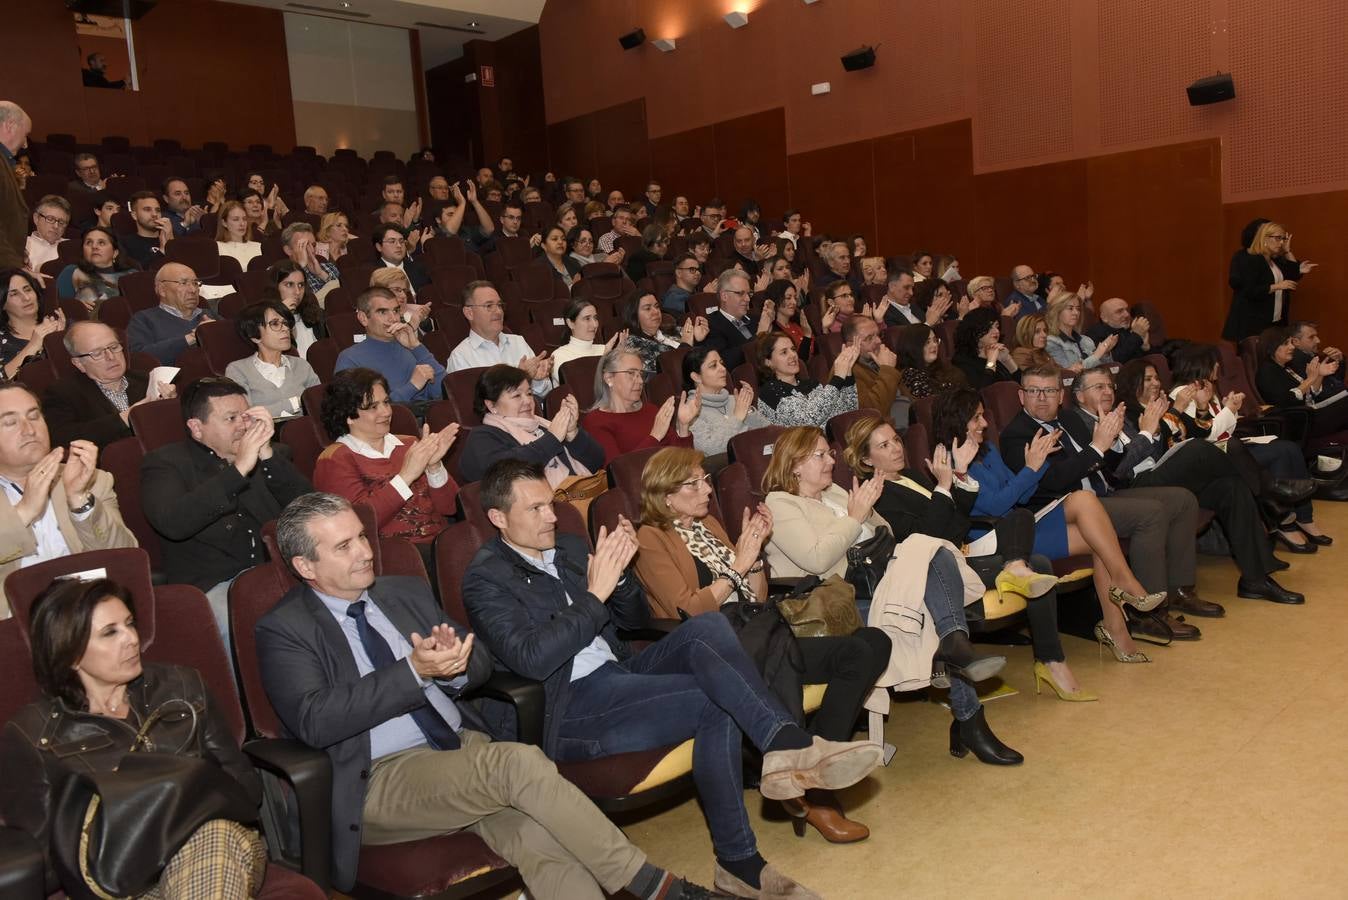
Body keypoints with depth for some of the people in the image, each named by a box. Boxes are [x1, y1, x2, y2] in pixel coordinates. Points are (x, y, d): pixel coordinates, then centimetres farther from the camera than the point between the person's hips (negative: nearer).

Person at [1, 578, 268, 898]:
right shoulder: (28, 736, 5)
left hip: (217, 842, 1)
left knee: (216, 834, -35)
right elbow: (44, 860, -2)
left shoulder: (182, 687, 12)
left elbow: (246, 787, 9)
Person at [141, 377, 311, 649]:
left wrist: (268, 455, -10)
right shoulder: (164, 462, 6)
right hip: (212, 586, -4)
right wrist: (239, 468, -17)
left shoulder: (274, 455, 17)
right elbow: (172, 523, -15)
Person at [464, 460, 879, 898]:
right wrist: (594, 594, -22)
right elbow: (531, 659, -21)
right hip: (568, 709, -7)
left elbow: (634, 619, 16)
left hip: (620, 677, 7)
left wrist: (617, 573, -4)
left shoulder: (571, 549, 15)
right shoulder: (486, 579, -6)